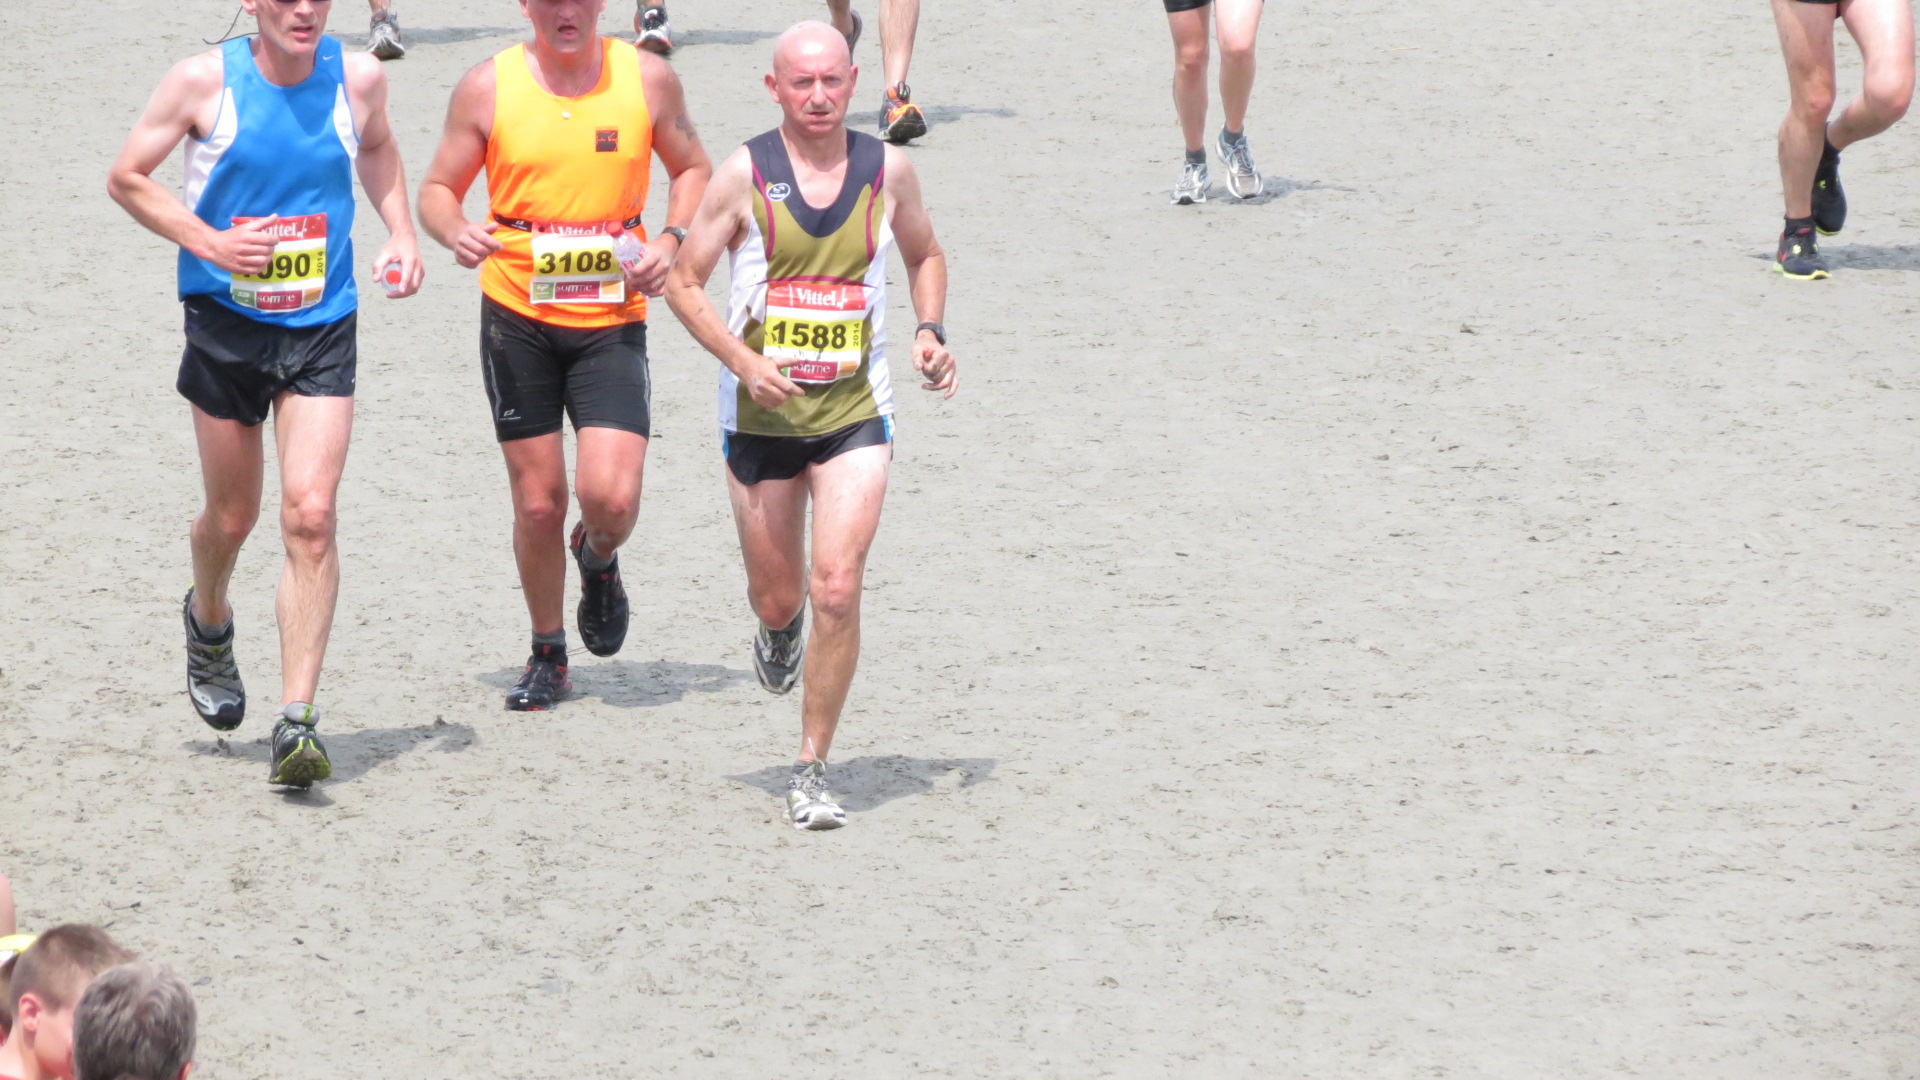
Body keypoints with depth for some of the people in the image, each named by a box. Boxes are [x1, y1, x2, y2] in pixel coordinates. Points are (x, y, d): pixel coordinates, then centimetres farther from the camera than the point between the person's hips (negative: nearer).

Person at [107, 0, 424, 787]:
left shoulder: (357, 78, -3)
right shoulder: (204, 82, -11)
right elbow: (127, 177, -2)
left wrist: (401, 233, 7)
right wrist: (207, 241, -16)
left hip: (322, 330, 1)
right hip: (225, 323, -1)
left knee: (310, 515, -13)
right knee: (232, 516, 12)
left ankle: (297, 722, -14)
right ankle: (209, 623, 48)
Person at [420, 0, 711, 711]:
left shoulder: (647, 78, 1)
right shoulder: (488, 88, -1)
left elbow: (692, 170, 15)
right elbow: (438, 187, 6)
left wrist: (671, 240, -4)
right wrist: (455, 231, -17)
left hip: (612, 317, 0)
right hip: (517, 314, 0)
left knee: (612, 497, -14)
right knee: (538, 502, 3)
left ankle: (598, 560, 23)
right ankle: (547, 656, 24)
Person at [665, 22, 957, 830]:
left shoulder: (887, 170, -1)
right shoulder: (746, 174, -8)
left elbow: (924, 255, 18)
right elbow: (684, 283, -3)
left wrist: (930, 330, 0)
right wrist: (742, 361, -17)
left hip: (855, 411, 0)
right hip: (761, 414, 0)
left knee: (837, 588, -15)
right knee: (778, 595, 11)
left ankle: (812, 770, -4)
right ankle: (778, 630, 52)